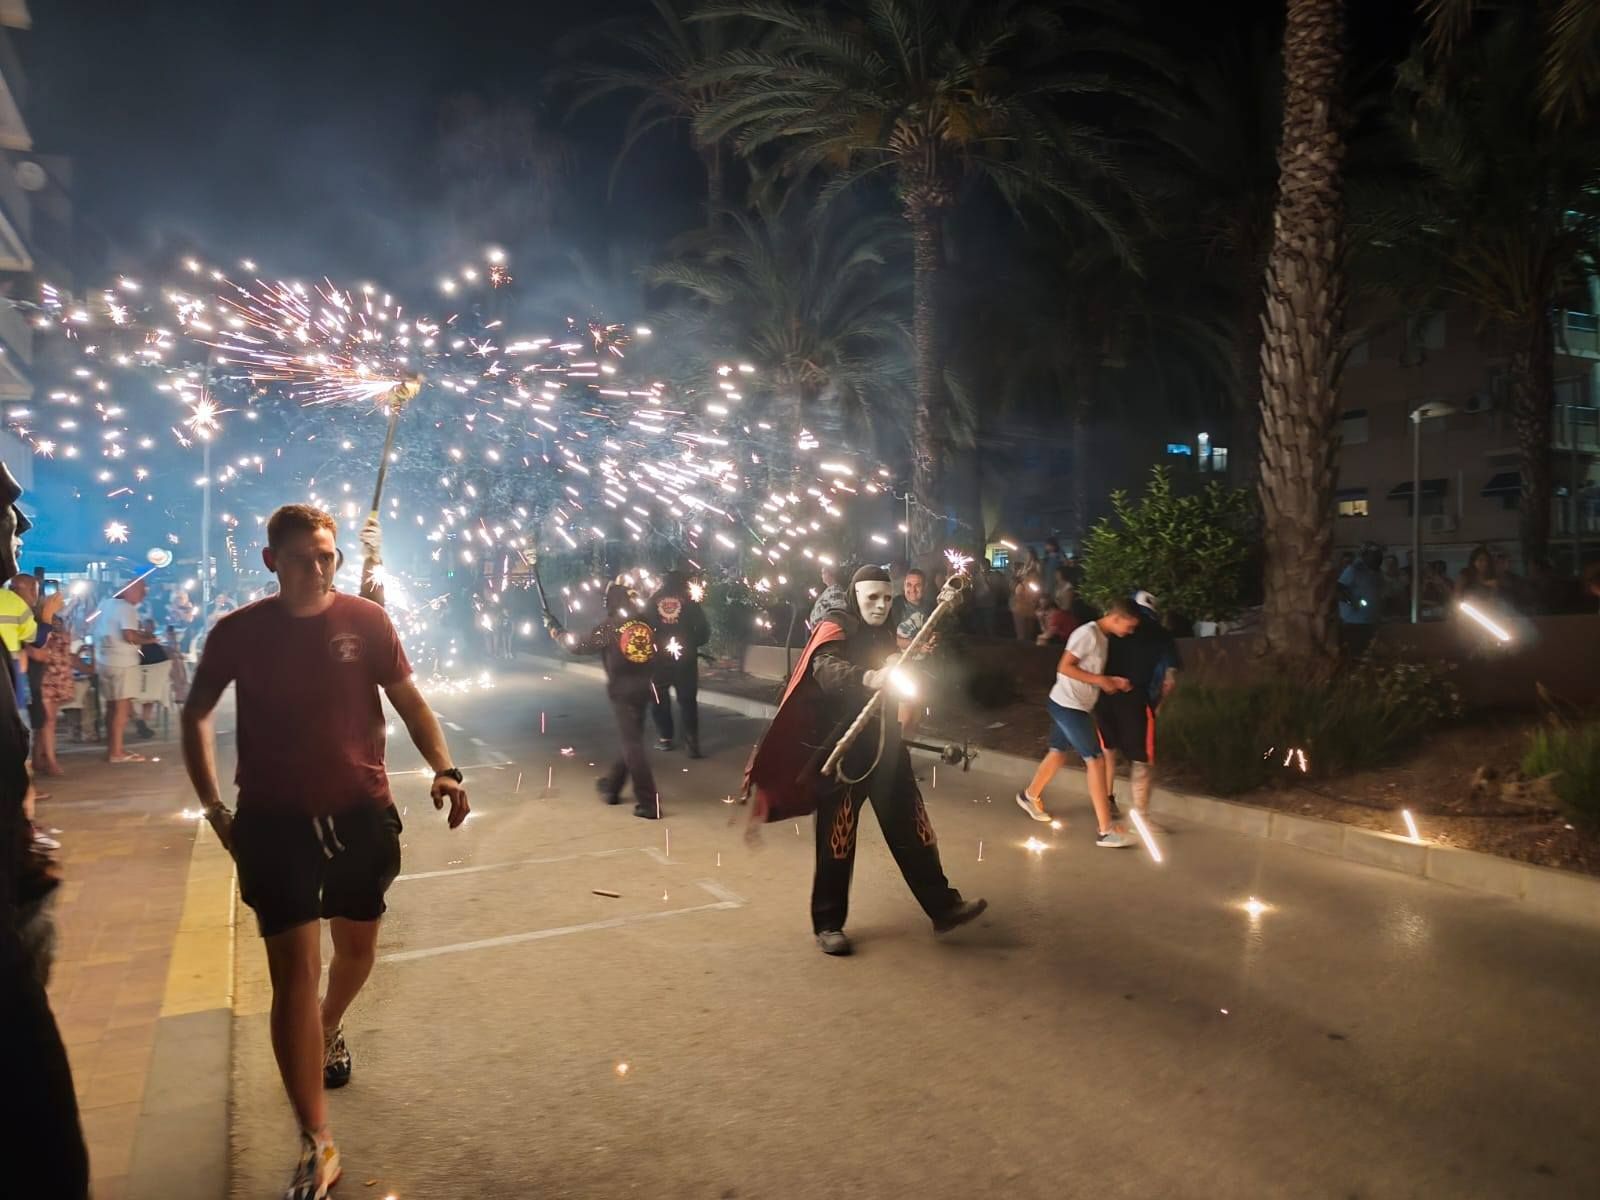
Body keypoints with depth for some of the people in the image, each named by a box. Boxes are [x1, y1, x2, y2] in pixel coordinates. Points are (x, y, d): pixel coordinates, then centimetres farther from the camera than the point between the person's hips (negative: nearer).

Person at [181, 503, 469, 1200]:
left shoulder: (367, 621, -6)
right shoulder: (238, 633, -6)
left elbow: (408, 699, 2)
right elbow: (196, 716, 9)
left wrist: (443, 769, -13)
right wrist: (213, 808, 3)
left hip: (361, 813, 2)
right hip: (274, 822, -2)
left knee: (358, 945, 19)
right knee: (295, 969, -6)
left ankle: (330, 1030, 53)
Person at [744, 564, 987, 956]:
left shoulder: (886, 634, 12)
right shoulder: (835, 628, -10)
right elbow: (827, 670, -31)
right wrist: (867, 678, -51)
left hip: (883, 744, 6)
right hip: (842, 747, -6)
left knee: (910, 825, 9)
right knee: (837, 836, 1)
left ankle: (942, 905, 18)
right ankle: (827, 924, 14)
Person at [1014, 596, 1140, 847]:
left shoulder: (1103, 637, 9)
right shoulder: (1088, 633, -20)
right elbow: (1064, 668, -24)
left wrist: (1113, 681, 0)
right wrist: (1100, 680, -21)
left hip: (1072, 706, 10)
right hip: (1068, 705, -10)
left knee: (1059, 753, 22)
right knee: (1096, 760, -9)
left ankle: (1030, 796, 44)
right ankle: (1106, 831, -6)